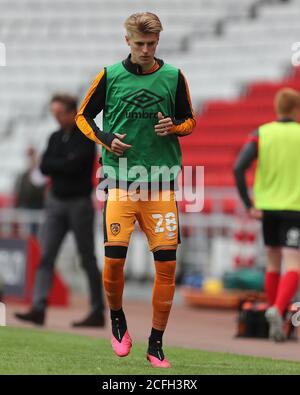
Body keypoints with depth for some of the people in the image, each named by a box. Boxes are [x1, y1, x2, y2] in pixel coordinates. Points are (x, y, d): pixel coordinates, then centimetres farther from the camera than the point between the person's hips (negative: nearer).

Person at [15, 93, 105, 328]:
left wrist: (54, 165, -7)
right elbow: (44, 167, 2)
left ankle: (98, 312, 7)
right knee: (46, 257, -5)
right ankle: (39, 308, -11)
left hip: (79, 203, -6)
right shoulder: (55, 137, 12)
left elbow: (75, 165, -20)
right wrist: (65, 165, -12)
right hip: (56, 203, 6)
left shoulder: (86, 137, -8)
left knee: (88, 260, 1)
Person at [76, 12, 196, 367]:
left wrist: (173, 127, -6)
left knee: (166, 263, -4)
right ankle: (117, 319, 21)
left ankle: (156, 345, 7)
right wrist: (106, 139, -5)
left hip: (162, 182, 1)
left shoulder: (173, 77, 5)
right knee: (114, 258, -9)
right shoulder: (110, 76, 3)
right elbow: (83, 116, 13)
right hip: (120, 180, -1)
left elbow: (190, 120, 16)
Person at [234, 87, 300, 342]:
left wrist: (249, 206, -5)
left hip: (267, 207, 3)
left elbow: (239, 169, -8)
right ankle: (278, 310, -29)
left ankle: (274, 315, 21)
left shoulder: (261, 134, 3)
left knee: (273, 265, 17)